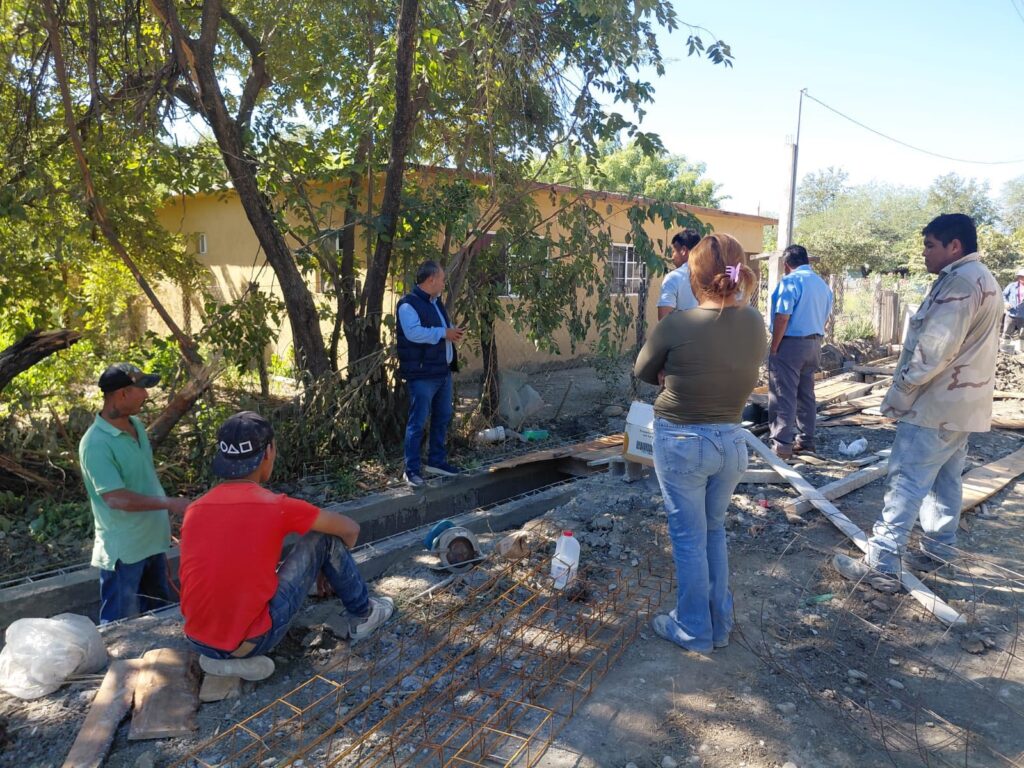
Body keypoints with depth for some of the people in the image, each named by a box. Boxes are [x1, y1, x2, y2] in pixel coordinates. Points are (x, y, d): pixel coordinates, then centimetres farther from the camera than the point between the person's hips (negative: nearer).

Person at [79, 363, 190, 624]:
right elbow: (116, 498, -29)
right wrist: (170, 503, -25)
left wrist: (164, 515, 14)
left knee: (159, 612, 22)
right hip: (123, 550, -8)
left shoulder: (136, 425, 2)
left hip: (152, 539, 8)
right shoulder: (96, 444, -24)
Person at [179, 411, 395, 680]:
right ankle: (362, 616, 22)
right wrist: (335, 562, 24)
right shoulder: (276, 506, -11)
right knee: (323, 538, 4)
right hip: (251, 640, -5)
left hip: (199, 641, 5)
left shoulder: (195, 509, 3)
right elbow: (350, 529, 1)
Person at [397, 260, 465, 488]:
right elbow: (413, 332, -27)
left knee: (443, 418, 16)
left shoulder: (436, 302, 17)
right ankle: (412, 469, 4)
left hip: (443, 371, 10)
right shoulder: (408, 304, -13)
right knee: (418, 422, -4)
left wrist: (454, 331, 5)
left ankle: (436, 461, 29)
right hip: (422, 374, -9)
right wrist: (444, 333, -20)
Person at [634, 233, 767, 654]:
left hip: (680, 443, -5)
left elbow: (643, 372, -4)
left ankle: (694, 629, 27)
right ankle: (720, 624, 35)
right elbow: (742, 374, 8)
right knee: (715, 531, 23)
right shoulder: (755, 324, -5)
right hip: (731, 441, 5)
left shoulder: (675, 325, -20)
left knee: (689, 537, 11)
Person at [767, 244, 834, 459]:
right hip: (814, 344, 8)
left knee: (783, 397, -5)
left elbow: (782, 318, -18)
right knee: (806, 395, 15)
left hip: (791, 343, -8)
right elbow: (824, 318, 16)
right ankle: (806, 441, 21)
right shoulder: (822, 284, 12)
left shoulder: (790, 281, -12)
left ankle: (782, 446, -6)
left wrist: (773, 349, -13)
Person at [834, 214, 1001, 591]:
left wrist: (901, 392, -14)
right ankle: (937, 550, 28)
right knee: (945, 480, 17)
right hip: (962, 403, 11)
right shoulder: (982, 280, 16)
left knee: (906, 483, -9)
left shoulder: (960, 281, -18)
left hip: (936, 404, -11)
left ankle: (881, 566, -6)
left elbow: (934, 349, -24)